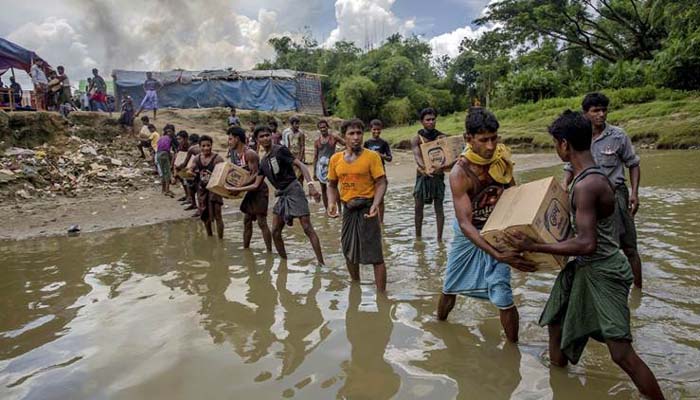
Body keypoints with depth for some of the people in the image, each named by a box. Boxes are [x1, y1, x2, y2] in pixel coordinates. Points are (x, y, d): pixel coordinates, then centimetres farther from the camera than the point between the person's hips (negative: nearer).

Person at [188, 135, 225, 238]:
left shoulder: (217, 158, -13)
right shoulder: (197, 158, 3)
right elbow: (191, 171, 11)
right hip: (202, 189, 6)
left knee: (217, 215, -6)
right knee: (204, 215, 17)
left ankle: (220, 239, 3)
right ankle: (209, 236, 37)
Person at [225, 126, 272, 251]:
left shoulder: (249, 154, -19)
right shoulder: (236, 154, 9)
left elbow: (256, 175, -25)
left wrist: (241, 186, -31)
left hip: (259, 189, -9)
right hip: (251, 190, 10)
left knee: (262, 222, -9)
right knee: (247, 220, 14)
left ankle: (269, 251, -4)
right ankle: (245, 249, 25)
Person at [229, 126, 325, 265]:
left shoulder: (280, 150, -6)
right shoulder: (263, 161, 14)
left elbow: (301, 165, -13)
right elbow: (256, 185, 19)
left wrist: (310, 185, -25)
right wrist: (237, 189, 17)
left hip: (294, 190, -8)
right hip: (281, 195, 8)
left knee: (307, 228, -10)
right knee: (275, 232, 6)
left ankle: (321, 263, -9)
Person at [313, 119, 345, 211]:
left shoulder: (333, 137, -1)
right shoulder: (317, 141, 6)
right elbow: (315, 157, 10)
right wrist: (314, 172, 9)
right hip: (320, 165, 3)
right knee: (323, 189, 7)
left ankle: (340, 209, -2)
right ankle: (327, 209, 16)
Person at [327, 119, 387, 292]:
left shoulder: (372, 156, -8)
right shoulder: (335, 159, 4)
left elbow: (381, 183, -10)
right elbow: (332, 185, 13)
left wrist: (375, 205, -26)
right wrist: (332, 203, -5)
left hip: (366, 209, -5)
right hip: (348, 209, 5)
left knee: (375, 256, -4)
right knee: (349, 252, 19)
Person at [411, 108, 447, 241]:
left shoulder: (442, 137, 2)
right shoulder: (417, 139, -1)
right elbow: (417, 156, -17)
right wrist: (423, 167, -39)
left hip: (438, 176, 0)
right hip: (422, 176, 0)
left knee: (439, 207, 4)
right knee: (419, 207, 3)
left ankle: (439, 237, 10)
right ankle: (418, 236, 17)